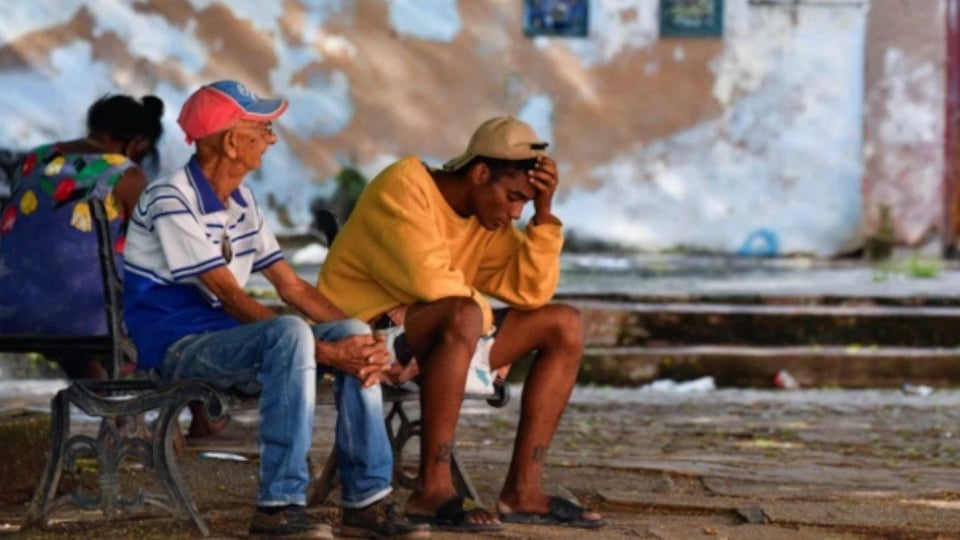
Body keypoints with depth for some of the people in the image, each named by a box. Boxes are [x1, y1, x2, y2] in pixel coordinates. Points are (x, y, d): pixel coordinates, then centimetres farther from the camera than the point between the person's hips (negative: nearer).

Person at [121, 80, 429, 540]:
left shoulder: (241, 203, 13)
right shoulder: (171, 202, -16)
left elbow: (291, 286, 10)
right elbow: (233, 299, -21)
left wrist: (359, 338, -7)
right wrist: (326, 352, -25)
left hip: (227, 340, 8)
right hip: (177, 348, -8)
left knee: (352, 334, -9)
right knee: (291, 334, -34)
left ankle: (366, 500, -9)